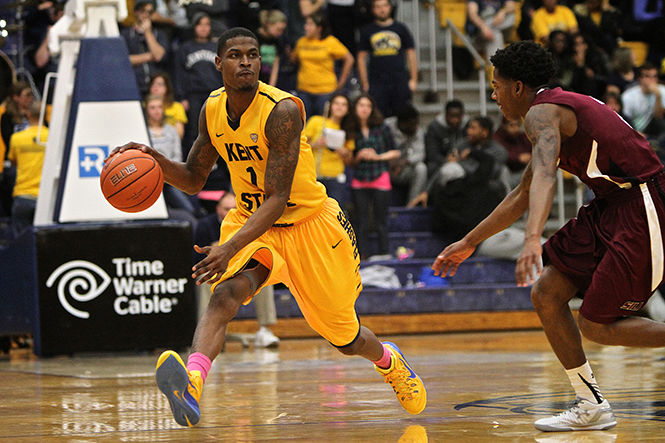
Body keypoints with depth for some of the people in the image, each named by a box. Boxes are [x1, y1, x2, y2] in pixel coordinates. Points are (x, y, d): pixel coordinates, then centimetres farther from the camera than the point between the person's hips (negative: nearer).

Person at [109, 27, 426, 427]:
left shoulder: (282, 110, -27)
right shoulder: (212, 110, -6)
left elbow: (278, 198, -31)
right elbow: (193, 180, 7)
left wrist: (231, 247, -43)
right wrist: (156, 160, -14)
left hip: (308, 224, -4)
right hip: (251, 222, 4)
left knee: (346, 339, 11)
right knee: (225, 294, -30)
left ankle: (388, 359, 47)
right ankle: (192, 384, -53)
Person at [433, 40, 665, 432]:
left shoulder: (543, 112, -14)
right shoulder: (558, 108, 19)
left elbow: (545, 175, -35)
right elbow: (523, 195, 28)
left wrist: (533, 239, -51)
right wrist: (469, 243, 31)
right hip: (612, 206, 10)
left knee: (596, 324, -8)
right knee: (546, 294, 6)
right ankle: (591, 405, 11)